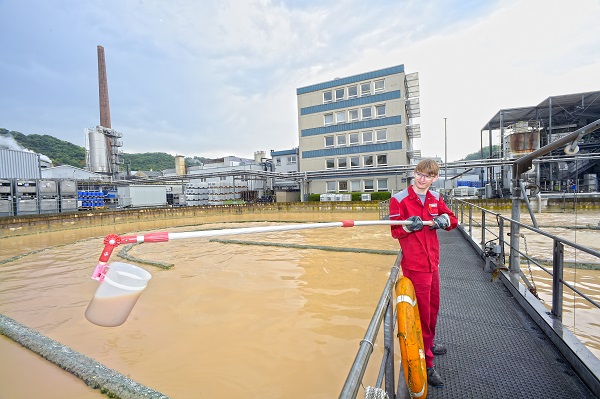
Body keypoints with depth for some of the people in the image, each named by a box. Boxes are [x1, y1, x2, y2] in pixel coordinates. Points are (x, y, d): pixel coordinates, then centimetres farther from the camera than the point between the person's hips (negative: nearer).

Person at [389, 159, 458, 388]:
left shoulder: (435, 198, 7)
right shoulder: (399, 199, -11)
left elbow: (453, 220, 13)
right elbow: (395, 231, -12)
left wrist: (445, 219, -9)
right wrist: (408, 226, -32)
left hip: (433, 263, 7)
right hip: (415, 266, -7)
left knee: (433, 308, 23)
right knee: (422, 313, -1)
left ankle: (429, 344, 47)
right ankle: (426, 365, 15)